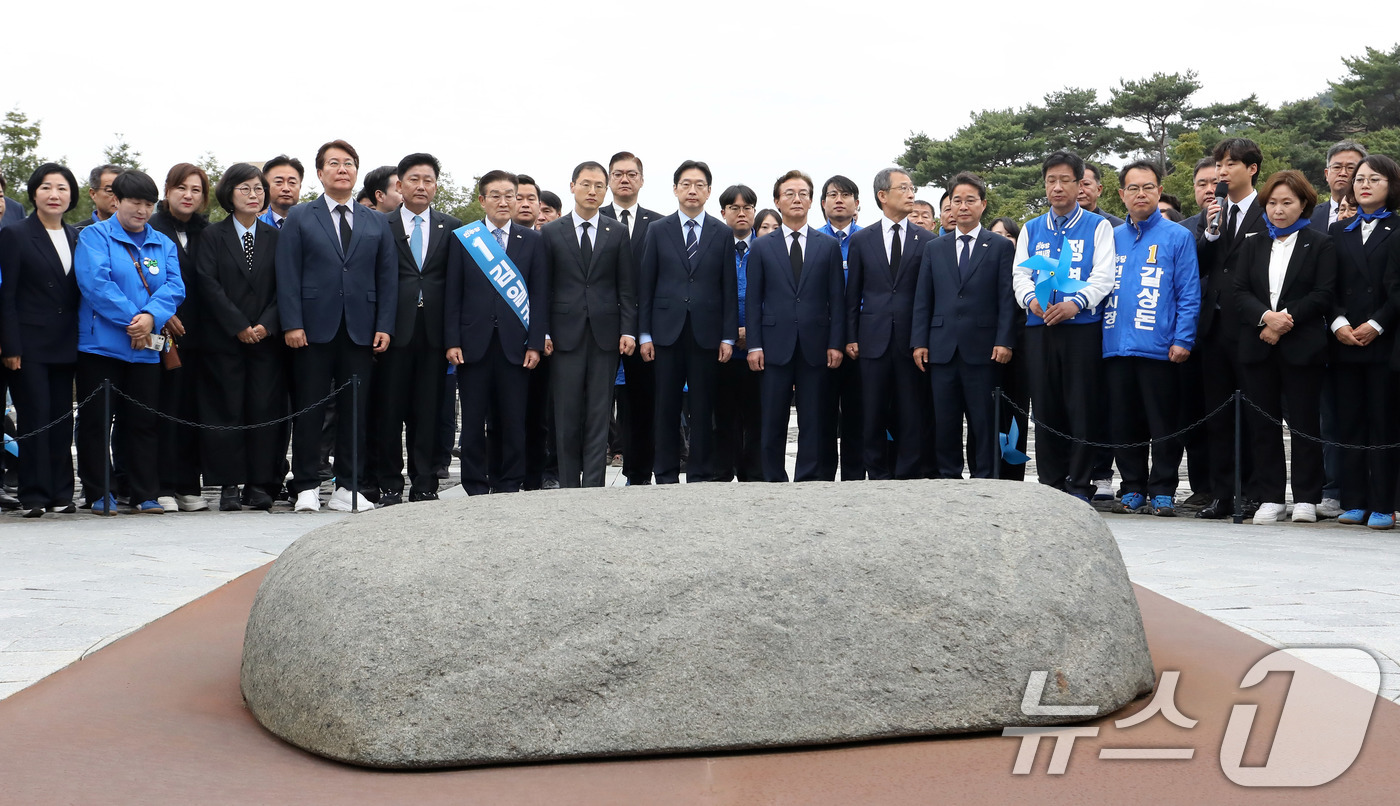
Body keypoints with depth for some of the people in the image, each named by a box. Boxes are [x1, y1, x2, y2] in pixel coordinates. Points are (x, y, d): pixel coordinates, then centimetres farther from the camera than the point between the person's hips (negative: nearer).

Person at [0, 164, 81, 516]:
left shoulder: (76, 238, 13)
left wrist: (79, 341, 8)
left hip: (65, 346, 5)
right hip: (30, 344, -5)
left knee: (62, 418, 6)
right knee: (35, 417, -5)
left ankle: (60, 493, 12)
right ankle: (34, 496, 1)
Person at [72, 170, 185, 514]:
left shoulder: (163, 244, 14)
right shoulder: (93, 236, 1)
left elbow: (174, 286, 1)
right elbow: (94, 281, -13)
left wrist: (151, 316, -17)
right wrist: (131, 320, -18)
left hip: (146, 350, 4)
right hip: (101, 343, -3)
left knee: (143, 422, 6)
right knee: (96, 421, 1)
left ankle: (145, 494, 12)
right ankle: (99, 494, 10)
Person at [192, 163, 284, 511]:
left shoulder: (275, 237, 11)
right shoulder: (213, 235, 5)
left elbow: (283, 286, 5)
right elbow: (208, 284, -4)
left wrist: (266, 325, -9)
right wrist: (238, 325, -11)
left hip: (266, 339, 2)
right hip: (224, 339, -1)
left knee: (265, 410, -2)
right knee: (226, 411, -1)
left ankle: (260, 485, 5)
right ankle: (229, 485, 5)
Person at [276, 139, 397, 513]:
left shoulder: (377, 223, 14)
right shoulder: (300, 217, 8)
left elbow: (387, 277, 11)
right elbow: (288, 274, 1)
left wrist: (384, 325, 0)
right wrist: (292, 323, -9)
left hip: (360, 330, 2)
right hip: (313, 328, -2)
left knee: (355, 410, 3)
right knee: (308, 409, 0)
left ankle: (348, 488, 10)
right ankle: (306, 488, 7)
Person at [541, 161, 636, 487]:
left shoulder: (618, 232, 8)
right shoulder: (551, 232, 7)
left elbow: (626, 287, 6)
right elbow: (544, 287, 6)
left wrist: (628, 330, -3)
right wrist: (543, 332, -2)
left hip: (605, 334, 0)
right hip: (566, 334, 0)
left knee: (599, 415, 1)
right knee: (567, 417, 1)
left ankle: (593, 486, 4)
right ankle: (568, 486, 9)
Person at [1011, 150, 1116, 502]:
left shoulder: (1097, 226, 7)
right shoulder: (1031, 229, 17)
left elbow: (1103, 275, -4)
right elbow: (1020, 274, 9)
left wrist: (1076, 303, -21)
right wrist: (1031, 299, -13)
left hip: (1082, 325, -3)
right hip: (1039, 328, 3)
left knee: (1082, 407, -4)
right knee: (1045, 407, 4)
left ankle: (1079, 485, 3)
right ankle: (1050, 483, 11)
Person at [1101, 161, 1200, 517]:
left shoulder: (1178, 237, 3)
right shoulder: (1111, 238, 15)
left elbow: (1189, 294, -1)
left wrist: (1183, 340, -11)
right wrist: (1099, 335, 4)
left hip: (1159, 348, -4)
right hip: (1116, 345, 4)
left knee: (1163, 425, -1)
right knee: (1123, 424, 8)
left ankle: (1163, 492, 7)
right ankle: (1133, 489, 17)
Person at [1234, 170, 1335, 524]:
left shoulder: (1320, 245, 5)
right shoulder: (1253, 246, 16)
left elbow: (1322, 295, -5)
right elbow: (1240, 292, 5)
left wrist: (1285, 320, -14)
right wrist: (1266, 317, -14)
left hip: (1302, 346, -3)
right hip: (1257, 348, 3)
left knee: (1304, 424, -1)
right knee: (1263, 425, 4)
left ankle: (1305, 499, 6)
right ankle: (1269, 498, 9)